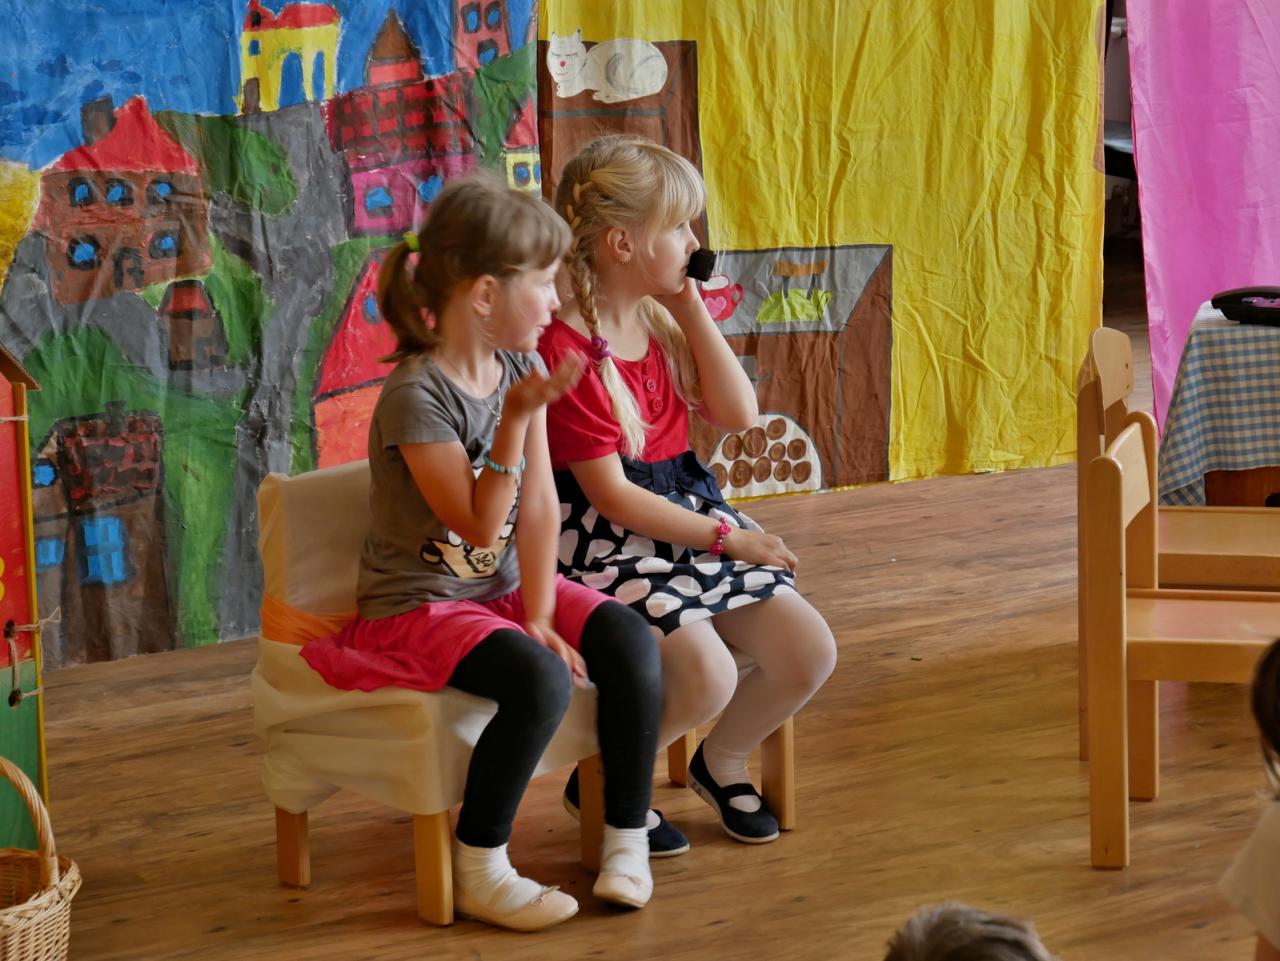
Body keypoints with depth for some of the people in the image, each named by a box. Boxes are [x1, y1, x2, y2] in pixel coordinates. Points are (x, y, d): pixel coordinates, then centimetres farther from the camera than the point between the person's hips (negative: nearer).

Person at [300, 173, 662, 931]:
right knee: (539, 680, -31)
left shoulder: (519, 370, 2)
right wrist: (516, 419, -29)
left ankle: (628, 839, -3)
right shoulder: (417, 395, -20)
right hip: (419, 606, -7)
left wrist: (539, 614, -11)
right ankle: (478, 870, -15)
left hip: (503, 587, 7)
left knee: (631, 640, -16)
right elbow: (480, 527, -23)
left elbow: (538, 510, -1)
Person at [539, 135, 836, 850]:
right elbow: (612, 495, -18)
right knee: (708, 676, -28)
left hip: (691, 511, 8)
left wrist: (692, 308, -2)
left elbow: (739, 414, 4)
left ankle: (723, 762, 23)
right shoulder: (565, 350, -18)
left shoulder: (662, 321, 9)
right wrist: (726, 538, -15)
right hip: (608, 543, -8)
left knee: (811, 653, -6)